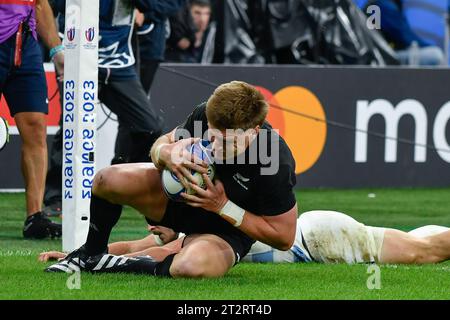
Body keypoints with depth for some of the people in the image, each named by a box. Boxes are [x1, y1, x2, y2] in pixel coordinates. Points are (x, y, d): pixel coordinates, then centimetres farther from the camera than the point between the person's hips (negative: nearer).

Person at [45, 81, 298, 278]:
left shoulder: (276, 165, -34)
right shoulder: (206, 115, -21)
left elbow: (284, 237, -23)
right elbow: (162, 143, -2)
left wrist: (222, 206, -27)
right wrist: (166, 153, -30)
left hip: (228, 228, -5)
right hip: (181, 191, 5)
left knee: (190, 268, -40)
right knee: (107, 180, -18)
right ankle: (92, 254, 14)